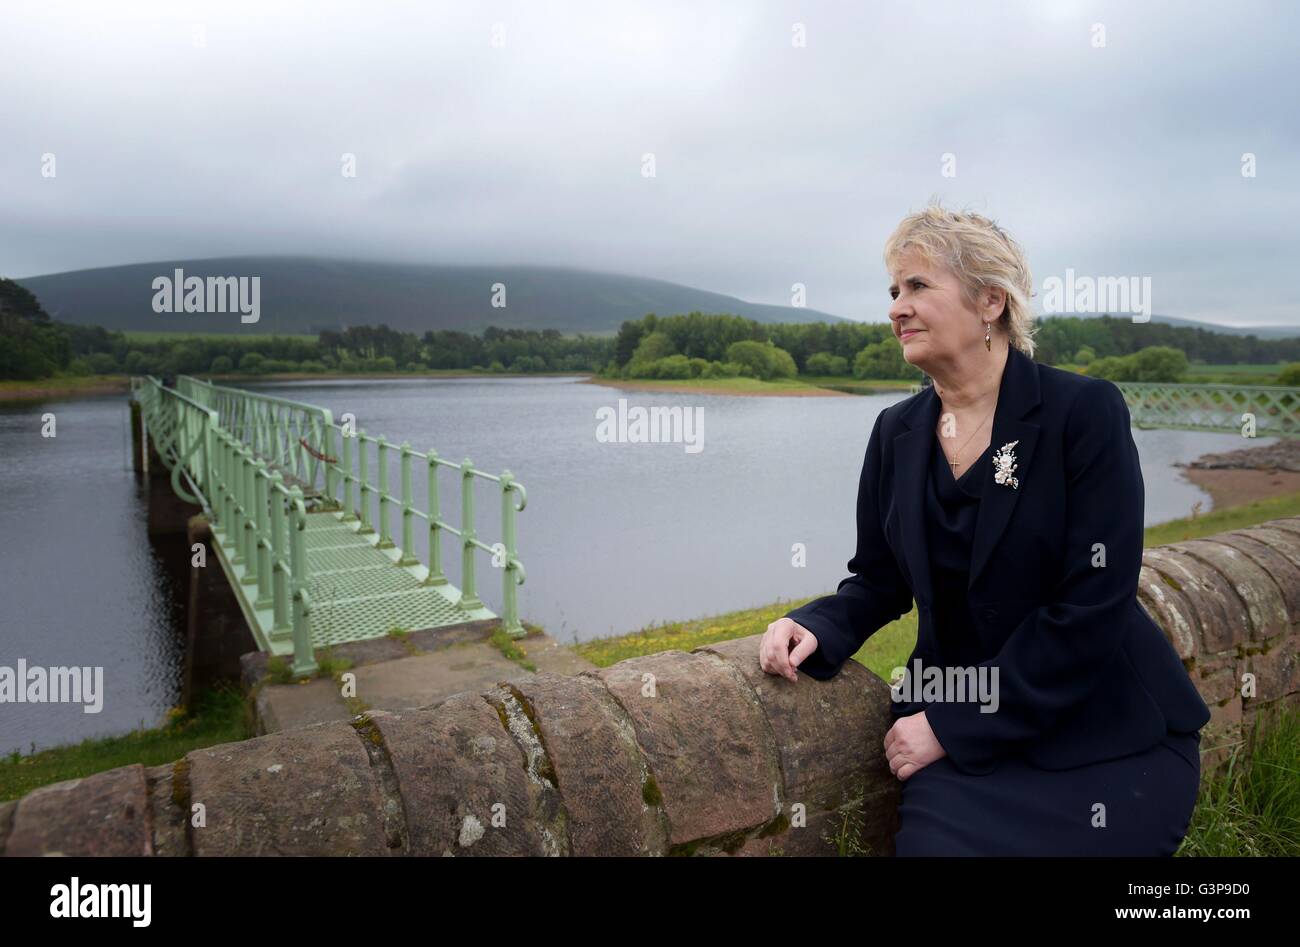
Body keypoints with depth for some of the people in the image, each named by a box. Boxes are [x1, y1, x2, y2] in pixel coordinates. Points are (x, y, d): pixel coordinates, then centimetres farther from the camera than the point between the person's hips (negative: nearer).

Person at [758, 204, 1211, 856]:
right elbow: (880, 579, 9)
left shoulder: (1084, 411, -12)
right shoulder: (896, 432, 3)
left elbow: (1093, 606, -17)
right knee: (934, 840, -19)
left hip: (1101, 735, -3)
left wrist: (953, 729, -17)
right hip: (957, 734, 3)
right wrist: (816, 629, -13)